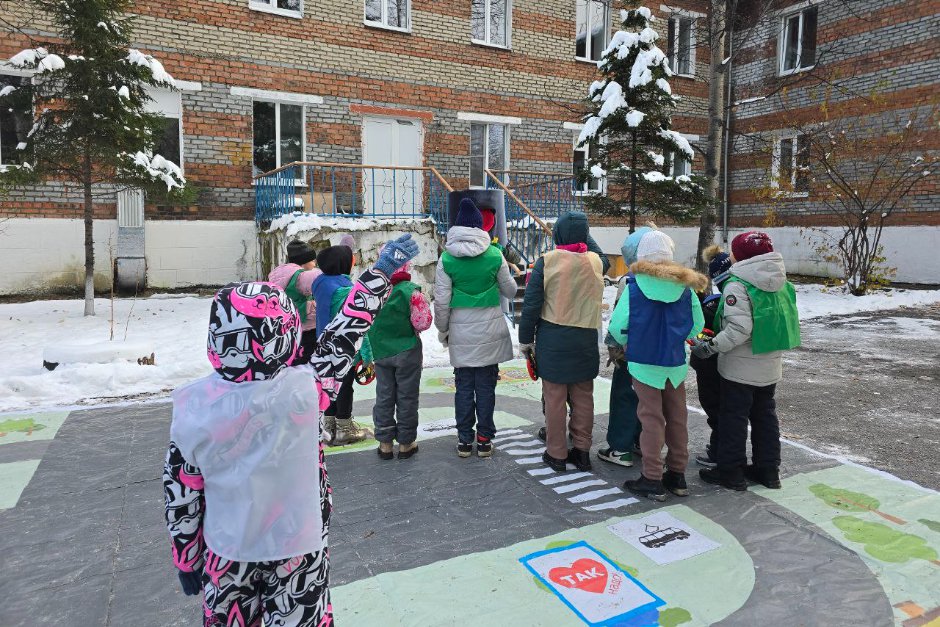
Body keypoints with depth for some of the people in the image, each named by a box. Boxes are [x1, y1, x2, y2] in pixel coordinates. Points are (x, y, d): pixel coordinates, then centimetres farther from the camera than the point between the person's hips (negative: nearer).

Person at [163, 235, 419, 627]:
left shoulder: (192, 407, -16)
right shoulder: (303, 390, -25)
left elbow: (181, 496, -5)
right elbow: (342, 340, -10)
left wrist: (187, 559, 11)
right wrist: (381, 272, 0)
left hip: (227, 557, 2)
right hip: (297, 554, -2)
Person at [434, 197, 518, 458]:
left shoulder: (447, 258, -6)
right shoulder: (494, 254, -6)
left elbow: (441, 300, -5)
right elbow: (510, 291, 5)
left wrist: (442, 329, 9)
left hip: (461, 331, 0)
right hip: (489, 331, 0)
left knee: (464, 385, 11)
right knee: (486, 385, 9)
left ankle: (465, 440, 17)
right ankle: (484, 439, 16)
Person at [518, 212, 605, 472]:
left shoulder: (547, 261, -10)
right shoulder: (596, 262, 0)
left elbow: (532, 303, -9)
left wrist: (525, 338, 0)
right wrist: (583, 236, 26)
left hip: (553, 338, -3)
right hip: (586, 340, 3)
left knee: (555, 396, 5)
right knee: (583, 396, 13)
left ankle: (556, 454, 14)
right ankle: (582, 450, 23)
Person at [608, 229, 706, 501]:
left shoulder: (635, 286, -11)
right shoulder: (685, 286, -1)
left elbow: (617, 326, -11)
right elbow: (697, 325, 6)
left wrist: (627, 344, 9)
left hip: (645, 363, -3)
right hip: (676, 363, 4)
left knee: (651, 418, 4)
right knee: (677, 418, 14)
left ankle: (652, 480, 10)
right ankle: (677, 475, 26)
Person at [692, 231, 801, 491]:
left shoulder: (737, 285, -19)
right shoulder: (781, 284, 6)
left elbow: (739, 329, -26)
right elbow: (787, 322, 10)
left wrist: (711, 346, -19)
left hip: (740, 368, -7)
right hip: (771, 365, 7)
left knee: (733, 416, 4)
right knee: (765, 415, 17)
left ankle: (731, 472, 12)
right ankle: (768, 469, 27)